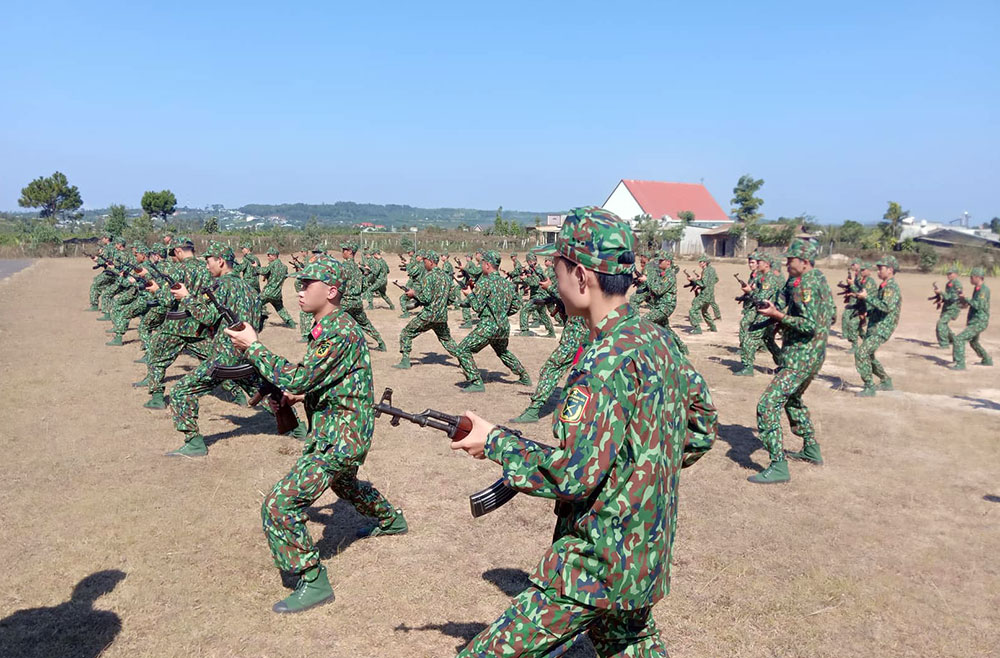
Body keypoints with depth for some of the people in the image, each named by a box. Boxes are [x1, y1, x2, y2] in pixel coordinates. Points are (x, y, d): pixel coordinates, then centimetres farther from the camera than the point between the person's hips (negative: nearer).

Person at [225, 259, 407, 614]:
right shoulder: (326, 326, 8)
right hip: (344, 433, 11)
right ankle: (391, 519, 58)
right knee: (342, 481, 36)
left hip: (340, 437, -11)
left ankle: (314, 583, -3)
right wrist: (303, 391, 1)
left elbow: (297, 379, -27)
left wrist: (252, 347, -19)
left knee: (280, 504, -14)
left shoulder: (340, 332, -24)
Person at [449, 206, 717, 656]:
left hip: (597, 564, -9)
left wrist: (494, 441, -13)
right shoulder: (658, 340, 4)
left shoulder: (610, 358, -24)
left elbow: (573, 475, -25)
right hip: (646, 552, 9)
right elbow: (703, 425, 16)